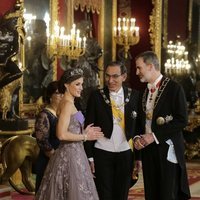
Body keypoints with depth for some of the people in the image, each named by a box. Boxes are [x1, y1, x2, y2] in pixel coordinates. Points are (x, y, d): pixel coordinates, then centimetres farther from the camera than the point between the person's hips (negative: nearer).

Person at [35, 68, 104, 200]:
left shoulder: (67, 103, 14)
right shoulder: (68, 104, -15)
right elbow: (62, 134, -22)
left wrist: (83, 132, 9)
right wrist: (85, 136, -13)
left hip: (70, 153, 10)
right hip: (71, 155, -10)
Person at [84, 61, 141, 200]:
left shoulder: (134, 96, 2)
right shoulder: (96, 96, -2)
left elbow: (138, 126, 4)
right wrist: (89, 156, -5)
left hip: (126, 153, 1)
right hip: (102, 153, -1)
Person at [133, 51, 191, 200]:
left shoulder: (174, 88, -6)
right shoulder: (144, 91, 15)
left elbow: (182, 120, -13)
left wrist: (155, 136, -16)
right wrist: (137, 137, 1)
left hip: (167, 150, -6)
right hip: (147, 150, 6)